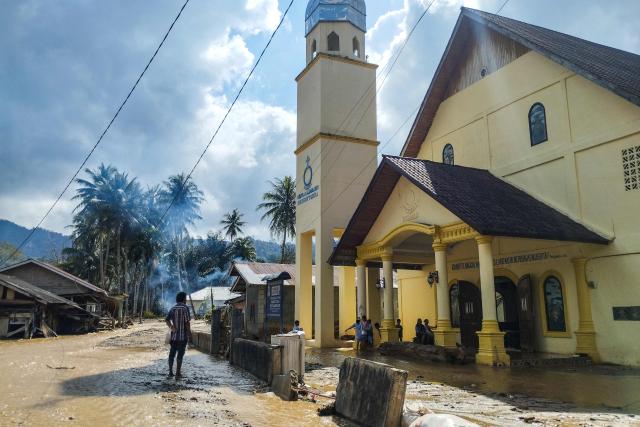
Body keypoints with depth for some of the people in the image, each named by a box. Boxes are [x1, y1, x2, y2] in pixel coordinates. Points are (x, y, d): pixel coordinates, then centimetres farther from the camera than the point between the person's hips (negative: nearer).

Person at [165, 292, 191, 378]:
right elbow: (187, 322, -13)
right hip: (183, 335, -6)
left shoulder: (173, 308, 10)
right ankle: (178, 373, 2)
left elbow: (167, 319, -2)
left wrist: (171, 327, -10)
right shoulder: (185, 308, -9)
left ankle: (170, 372, 16)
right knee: (180, 354, 0)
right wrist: (189, 333, -5)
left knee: (172, 353, 12)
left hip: (174, 335, 6)